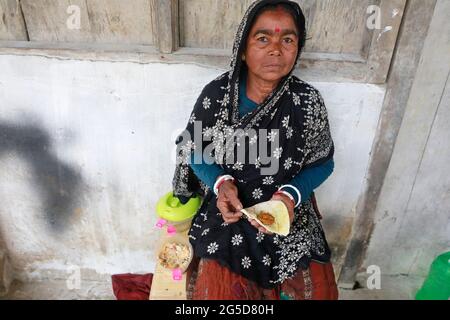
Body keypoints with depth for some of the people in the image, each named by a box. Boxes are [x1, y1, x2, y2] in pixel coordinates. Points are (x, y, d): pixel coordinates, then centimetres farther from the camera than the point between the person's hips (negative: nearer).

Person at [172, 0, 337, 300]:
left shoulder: (309, 101, -12)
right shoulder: (216, 94, -11)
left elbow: (323, 162, 0)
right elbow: (192, 150, -1)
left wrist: (291, 195, -19)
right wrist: (220, 182, -20)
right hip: (228, 211, 0)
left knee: (316, 288, 3)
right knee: (221, 288, -3)